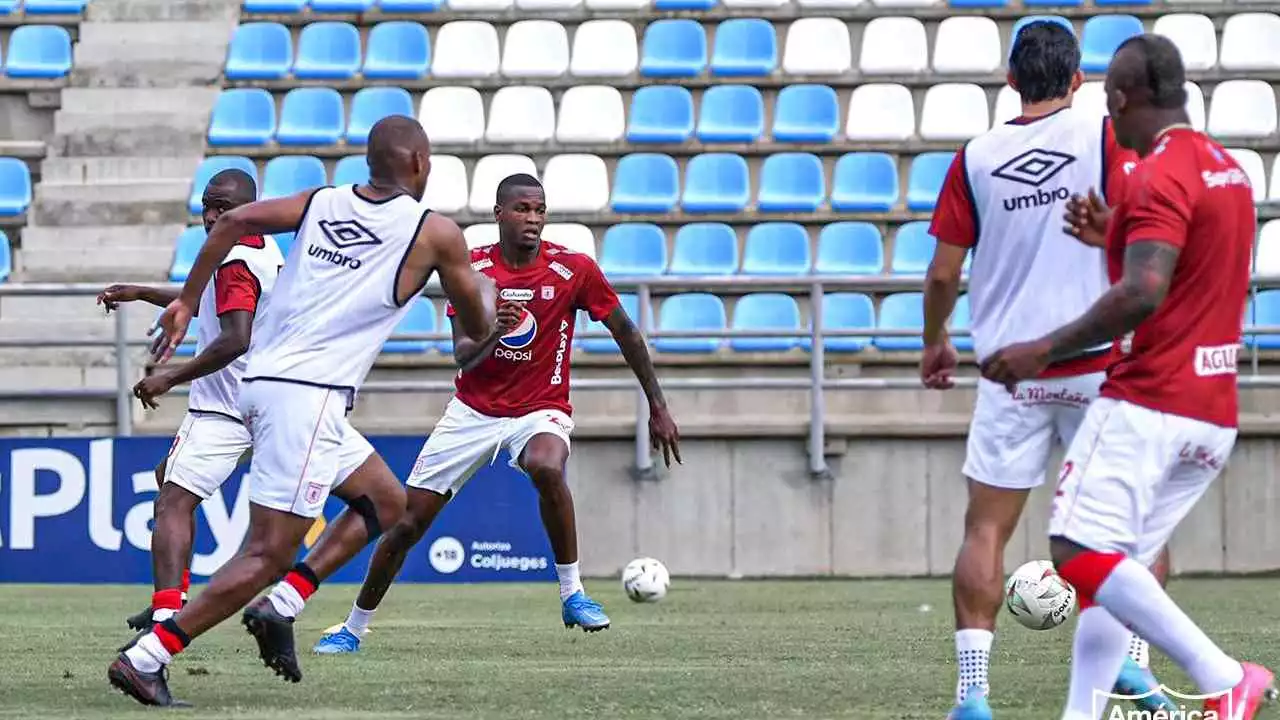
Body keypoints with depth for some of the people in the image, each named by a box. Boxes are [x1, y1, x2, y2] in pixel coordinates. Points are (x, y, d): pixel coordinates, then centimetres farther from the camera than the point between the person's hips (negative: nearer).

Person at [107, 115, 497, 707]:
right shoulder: (436, 234, 2)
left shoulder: (322, 203, 14)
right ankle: (145, 659, -17)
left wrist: (187, 299, 7)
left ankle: (280, 606, 8)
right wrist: (484, 289, 36)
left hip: (264, 378, 8)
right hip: (305, 396, -8)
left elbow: (233, 221, 0)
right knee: (269, 555, -9)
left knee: (386, 503, 21)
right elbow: (478, 329, 14)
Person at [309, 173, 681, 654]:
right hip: (473, 411, 2)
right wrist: (492, 333, -34)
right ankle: (354, 628, 18)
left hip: (541, 410, -2)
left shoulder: (573, 270, -11)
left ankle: (572, 592, -22)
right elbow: (462, 357, -12)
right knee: (407, 522, 0)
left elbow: (626, 333, -1)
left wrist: (658, 407, 1)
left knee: (547, 467, -39)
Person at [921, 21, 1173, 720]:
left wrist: (934, 342, 21)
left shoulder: (975, 157, 3)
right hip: (1097, 361, -1)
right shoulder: (1105, 135, -3)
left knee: (985, 529, 5)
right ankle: (1132, 658, 0)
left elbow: (943, 273, 7)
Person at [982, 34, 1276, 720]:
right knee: (1113, 568, 10)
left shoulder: (1158, 176, -13)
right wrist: (1115, 233, 26)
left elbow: (1143, 294, -24)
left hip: (1146, 405, -10)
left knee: (1080, 552, -14)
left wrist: (1045, 349, -19)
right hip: (1214, 414, 10)